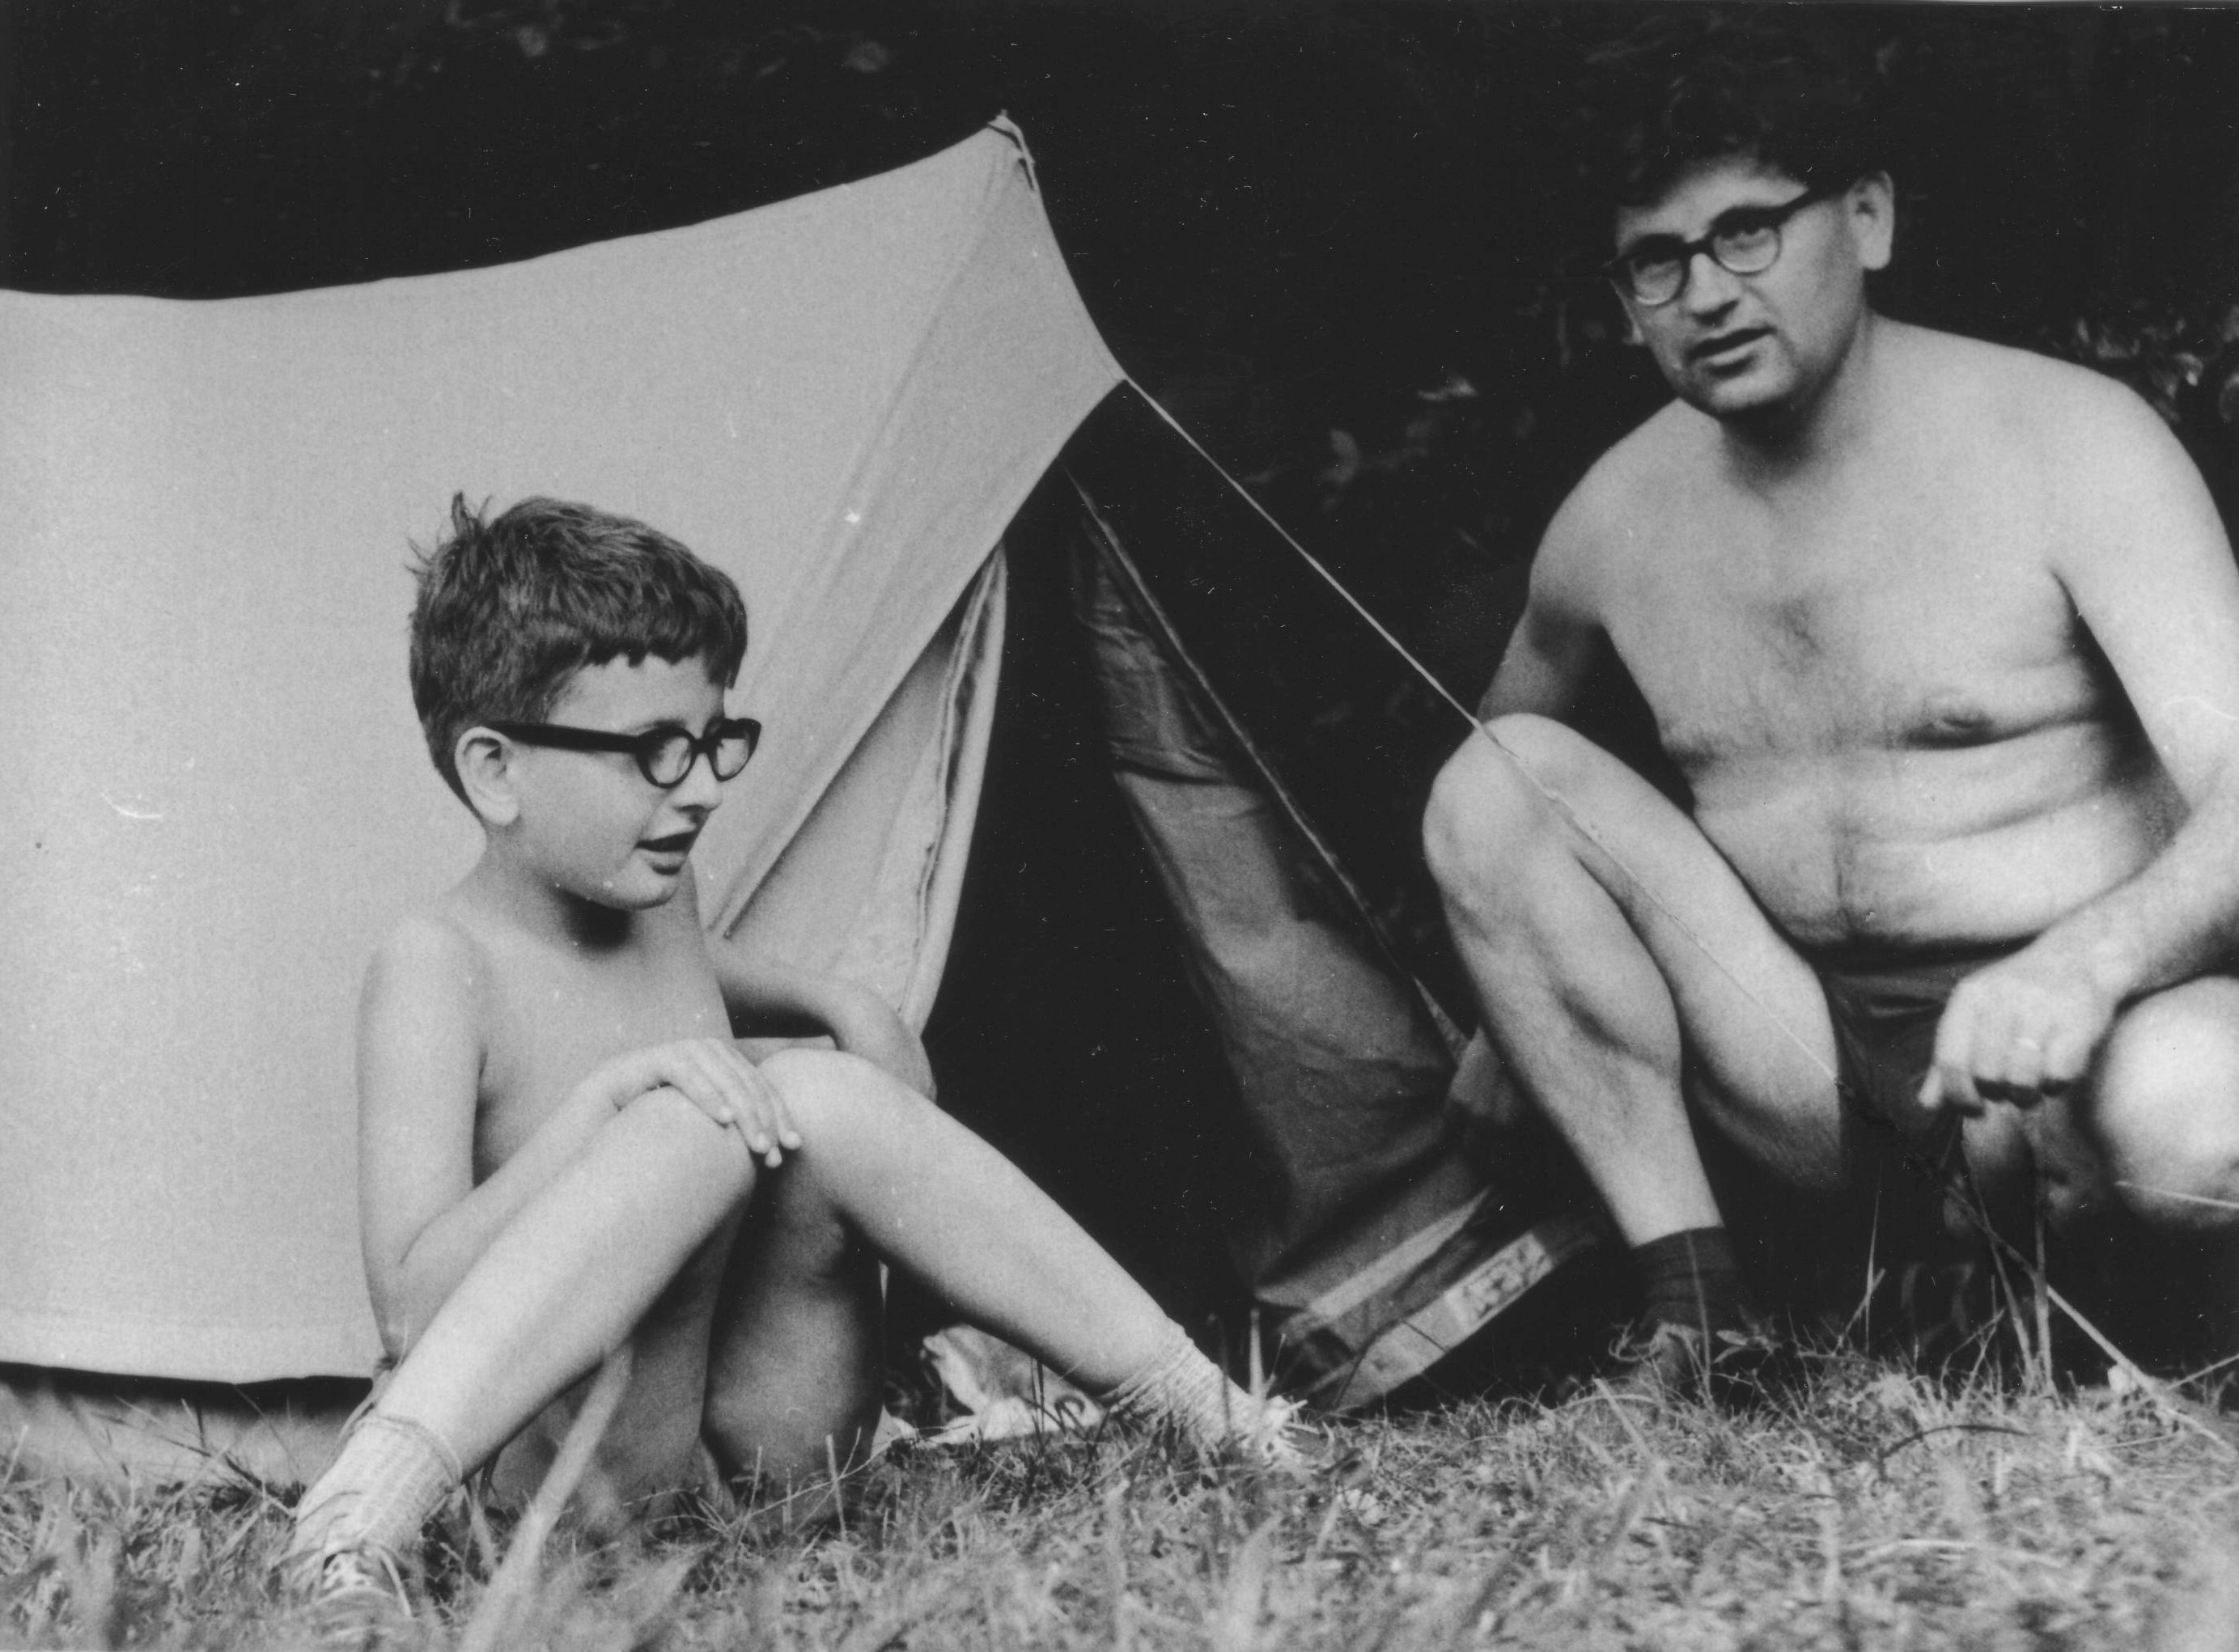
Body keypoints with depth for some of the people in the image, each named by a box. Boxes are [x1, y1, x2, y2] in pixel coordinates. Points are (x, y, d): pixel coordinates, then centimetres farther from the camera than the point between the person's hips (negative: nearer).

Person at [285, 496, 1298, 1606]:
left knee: (820, 1097, -18)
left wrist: (838, 1007, 17)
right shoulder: (443, 967, -14)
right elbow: (411, 1307, -23)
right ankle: (368, 1507, -39)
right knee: (701, 1119, -30)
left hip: (770, 1432, 7)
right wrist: (606, 1097, -31)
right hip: (585, 1464, -7)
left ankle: (1195, 1406, -12)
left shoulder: (655, 902, 10)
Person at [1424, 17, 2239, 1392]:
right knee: (1495, 781, -11)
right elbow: (1518, 713, 27)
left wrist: (2089, 960, -39)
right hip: (1826, 1088, 5)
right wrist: (1515, 1011, 18)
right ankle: (1695, 1311, -12)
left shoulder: (2065, 439, -10)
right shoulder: (1618, 517, 6)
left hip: (2076, 1048, -5)